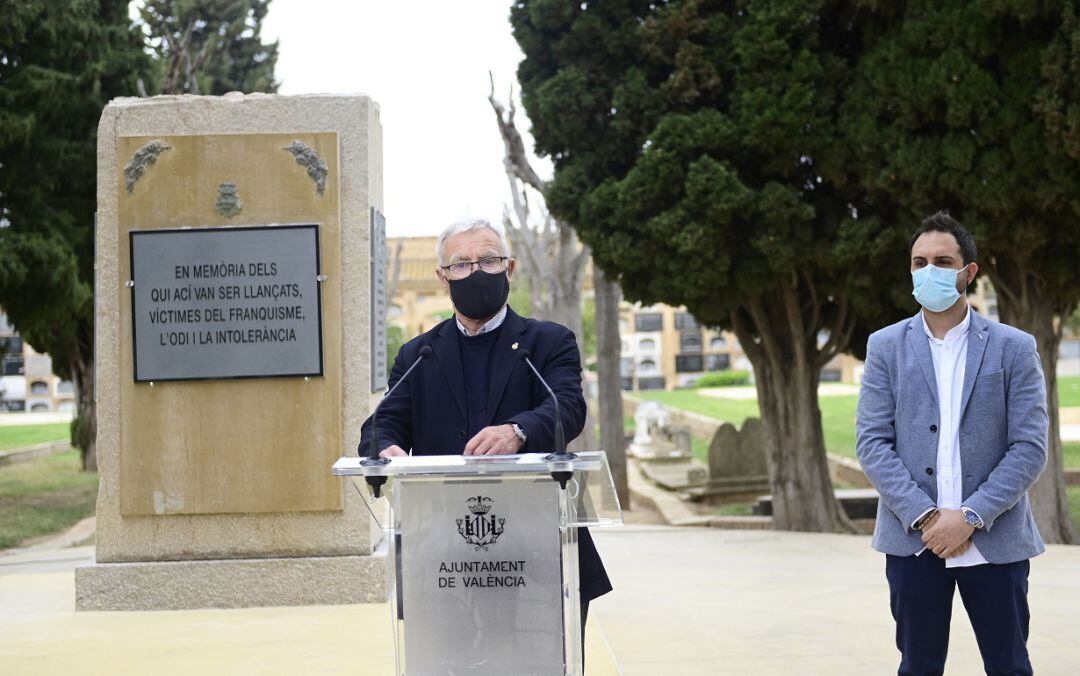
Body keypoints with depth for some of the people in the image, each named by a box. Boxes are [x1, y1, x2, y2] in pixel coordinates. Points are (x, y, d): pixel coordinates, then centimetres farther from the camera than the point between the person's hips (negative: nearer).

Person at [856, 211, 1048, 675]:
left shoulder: (1014, 348, 2)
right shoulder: (885, 347, 6)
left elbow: (1030, 446, -4)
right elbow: (872, 441, -1)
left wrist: (970, 518, -13)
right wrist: (924, 516, -12)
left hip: (995, 540, -1)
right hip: (914, 539, 1)